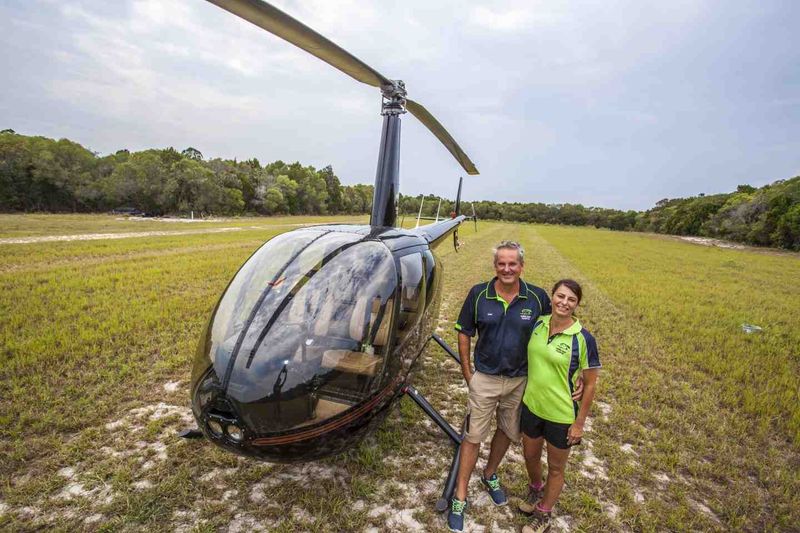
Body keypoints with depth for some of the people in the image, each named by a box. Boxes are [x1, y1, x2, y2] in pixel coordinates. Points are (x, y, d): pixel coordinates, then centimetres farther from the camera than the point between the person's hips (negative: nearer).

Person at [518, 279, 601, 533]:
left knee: (555, 468, 18)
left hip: (562, 415, -4)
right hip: (531, 406, 4)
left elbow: (590, 383, -12)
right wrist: (522, 394, 11)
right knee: (530, 456, 25)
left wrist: (579, 422, -9)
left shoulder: (583, 338, -20)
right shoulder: (537, 325, -7)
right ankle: (536, 491, 55)